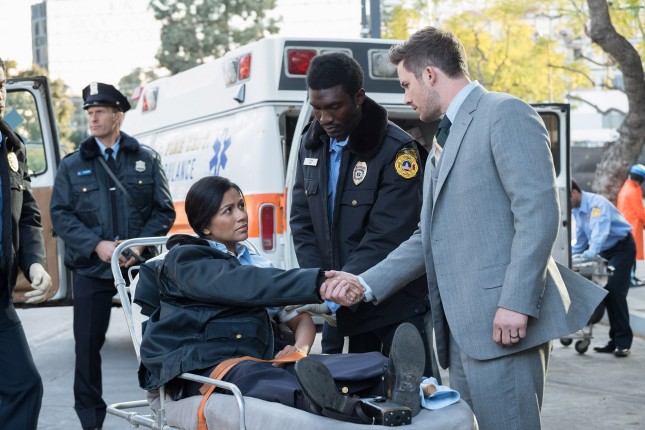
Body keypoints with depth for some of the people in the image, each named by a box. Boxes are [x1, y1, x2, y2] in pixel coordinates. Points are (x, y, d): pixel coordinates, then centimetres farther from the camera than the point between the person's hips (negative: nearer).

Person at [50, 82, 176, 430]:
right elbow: (60, 214, -1)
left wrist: (139, 244, -12)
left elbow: (164, 210, 4)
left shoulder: (146, 160, 7)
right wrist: (97, 245, -15)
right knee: (88, 343, 3)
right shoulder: (72, 165, 6)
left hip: (140, 265, 0)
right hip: (91, 268, 0)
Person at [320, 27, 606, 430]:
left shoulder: (505, 114, -6)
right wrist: (366, 283, 14)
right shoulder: (445, 141, 22)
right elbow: (428, 237, 22)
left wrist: (516, 304, -22)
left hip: (501, 322, -9)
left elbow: (538, 211, -16)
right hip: (462, 326, 9)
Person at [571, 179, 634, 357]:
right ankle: (615, 341, 6)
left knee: (616, 291, -17)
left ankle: (623, 342, -14)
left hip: (622, 247, -9)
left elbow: (600, 228, -40)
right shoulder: (577, 210, 6)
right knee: (605, 292, 2)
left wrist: (592, 251, -53)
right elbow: (581, 239, 18)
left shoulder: (596, 202, -23)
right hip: (605, 250, 9)